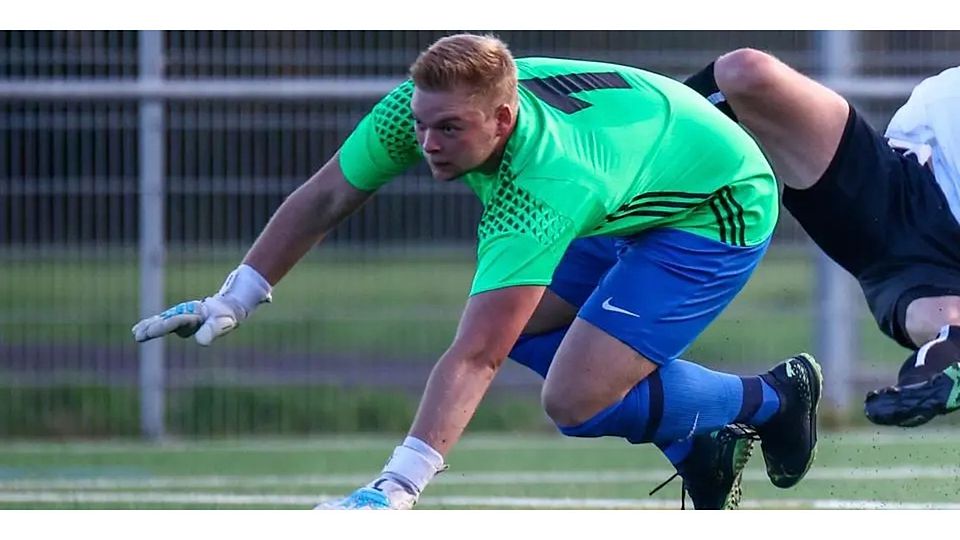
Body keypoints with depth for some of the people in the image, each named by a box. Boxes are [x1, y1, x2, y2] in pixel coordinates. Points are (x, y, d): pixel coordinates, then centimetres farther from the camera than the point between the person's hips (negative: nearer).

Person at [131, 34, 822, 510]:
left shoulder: (544, 186, -40)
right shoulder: (421, 106, -22)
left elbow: (475, 358, -44)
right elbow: (324, 199, -5)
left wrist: (397, 487, -49)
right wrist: (232, 301, -6)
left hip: (719, 208, -9)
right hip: (634, 206, 9)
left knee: (576, 400, -17)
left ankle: (770, 396, 6)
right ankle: (697, 434, 13)